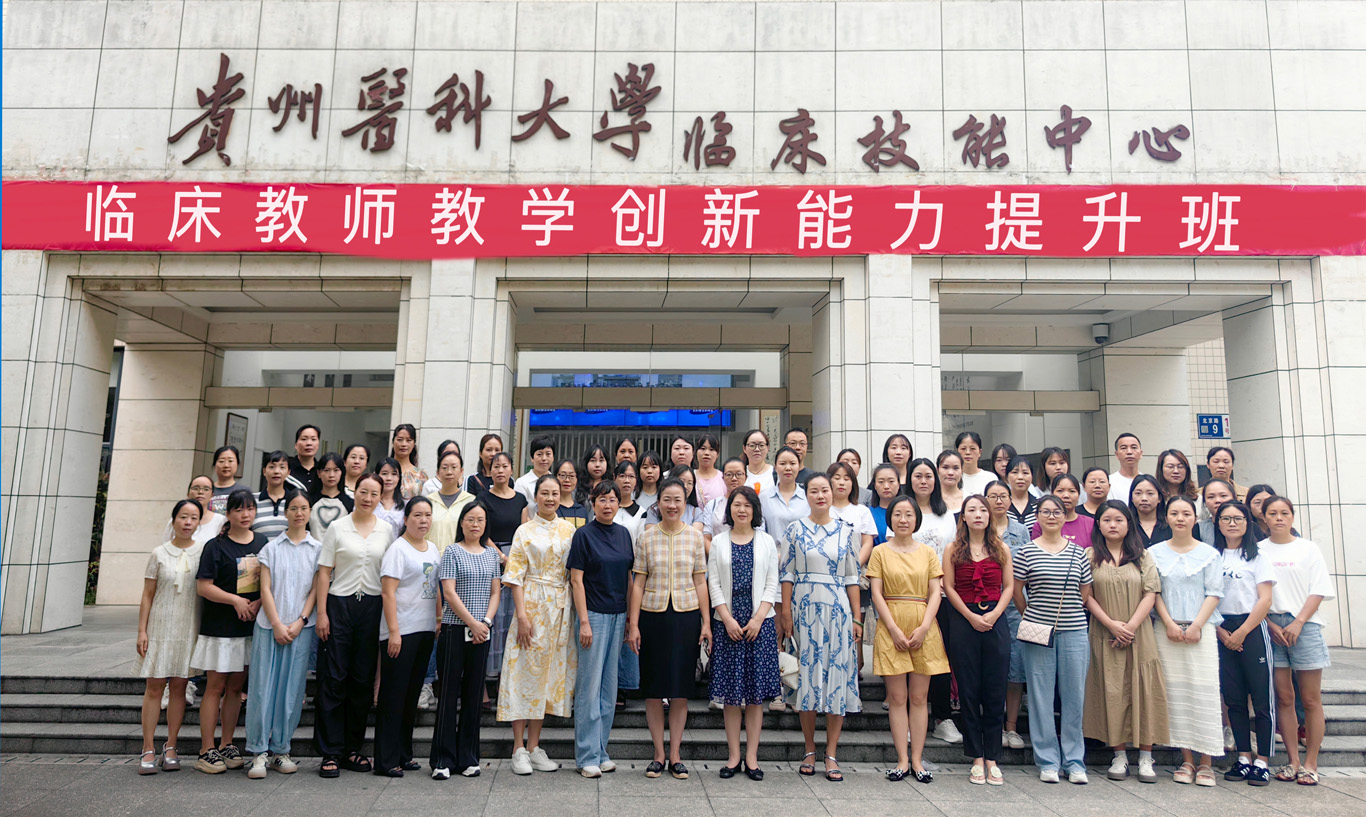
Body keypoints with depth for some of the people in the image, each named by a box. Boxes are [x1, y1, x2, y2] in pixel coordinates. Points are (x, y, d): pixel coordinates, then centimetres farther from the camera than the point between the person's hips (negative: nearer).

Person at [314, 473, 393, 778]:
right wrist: (321, 613, -6)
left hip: (373, 607, 2)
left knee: (363, 679, 6)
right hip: (340, 604, -2)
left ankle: (353, 749, 18)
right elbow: (324, 572, 1)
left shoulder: (387, 530, 7)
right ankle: (330, 752, 6)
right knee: (333, 678, -2)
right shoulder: (337, 528, 2)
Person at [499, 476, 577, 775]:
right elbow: (516, 576, -3)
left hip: (560, 608, 3)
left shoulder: (569, 529, 10)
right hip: (532, 605, -3)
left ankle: (534, 746, 14)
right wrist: (522, 615, -13)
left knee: (550, 671, 5)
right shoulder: (525, 531, 2)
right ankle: (519, 748, 6)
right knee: (526, 670, -2)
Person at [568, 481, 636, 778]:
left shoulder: (623, 534, 9)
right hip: (593, 615, -6)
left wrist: (631, 618, 10)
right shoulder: (584, 534, -6)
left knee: (609, 686, 11)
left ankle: (601, 751, 20)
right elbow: (576, 580, -9)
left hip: (618, 615, 6)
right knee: (589, 686, -1)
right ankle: (587, 756, 8)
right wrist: (583, 621, -14)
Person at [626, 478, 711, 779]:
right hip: (653, 616, 0)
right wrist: (633, 624, -2)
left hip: (686, 616, 0)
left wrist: (706, 622, 1)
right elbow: (638, 583, 2)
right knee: (653, 687, 5)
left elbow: (700, 581, 5)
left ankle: (675, 755, 16)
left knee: (681, 688, 5)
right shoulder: (646, 538, 1)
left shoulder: (694, 536, 3)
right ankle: (659, 754, 17)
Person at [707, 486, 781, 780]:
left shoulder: (767, 542, 7)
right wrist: (728, 619, -8)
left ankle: (752, 757, 9)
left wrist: (758, 618, -9)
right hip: (727, 623, 0)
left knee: (756, 691, 2)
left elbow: (772, 584, 3)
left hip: (759, 623, 0)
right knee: (730, 691, 3)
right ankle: (733, 755, 12)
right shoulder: (718, 542, 7)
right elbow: (713, 584, 3)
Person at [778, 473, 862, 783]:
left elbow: (852, 578, 8)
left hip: (838, 609, 1)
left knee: (838, 673, -1)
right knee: (808, 673, 2)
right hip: (805, 608, -1)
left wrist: (856, 618, 4)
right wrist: (786, 613, -4)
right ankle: (810, 750, 15)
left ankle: (831, 754, 7)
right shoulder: (795, 530, 3)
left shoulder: (845, 532, 7)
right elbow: (787, 574, 3)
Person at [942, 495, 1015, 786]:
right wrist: (971, 616, -9)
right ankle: (977, 759, 11)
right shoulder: (953, 550, 6)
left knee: (995, 691, 1)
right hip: (964, 621, -1)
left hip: (995, 621, 1)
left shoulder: (1001, 549, 10)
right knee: (969, 691, 2)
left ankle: (992, 758, 10)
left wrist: (993, 614, -8)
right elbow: (949, 587, 1)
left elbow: (1009, 587, 6)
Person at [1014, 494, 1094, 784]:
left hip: (1074, 632, 2)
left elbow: (1086, 592, 12)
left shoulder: (1078, 553, 7)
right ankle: (1047, 761, 14)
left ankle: (1074, 761, 19)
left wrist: (1069, 615, 7)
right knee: (1041, 697, 3)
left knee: (1074, 696, 6)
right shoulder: (1027, 552, 1)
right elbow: (1017, 591, 3)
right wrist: (1031, 619, 3)